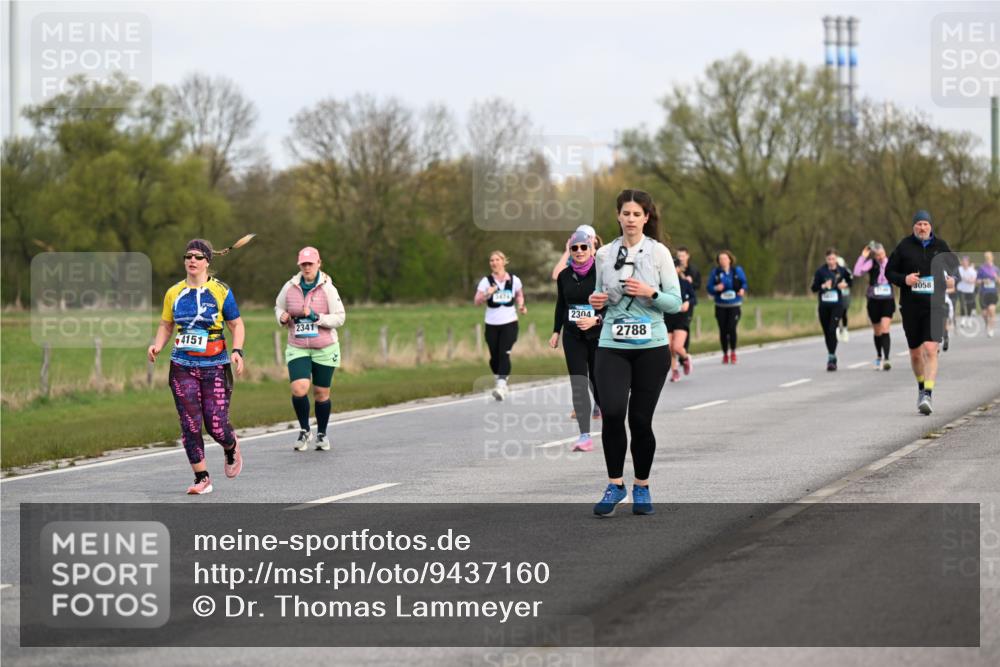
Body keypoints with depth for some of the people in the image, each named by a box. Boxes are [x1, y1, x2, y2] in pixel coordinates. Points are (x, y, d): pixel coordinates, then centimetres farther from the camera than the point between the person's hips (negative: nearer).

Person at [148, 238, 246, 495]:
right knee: (190, 425, -4)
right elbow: (165, 325, 15)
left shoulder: (220, 291, -2)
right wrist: (157, 346, -4)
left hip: (215, 367, -3)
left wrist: (237, 351, -13)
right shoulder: (174, 293, 7)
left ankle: (231, 448, 30)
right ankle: (202, 478, 5)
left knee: (216, 425, -6)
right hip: (182, 367, 3)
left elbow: (236, 324, 3)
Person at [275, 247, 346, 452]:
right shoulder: (290, 287, 0)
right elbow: (279, 307, 18)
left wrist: (316, 317, -21)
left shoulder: (327, 289, -7)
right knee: (299, 388, -19)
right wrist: (282, 318, -5)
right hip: (297, 349, 1)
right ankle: (304, 431, 3)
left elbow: (340, 318, -8)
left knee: (321, 393, 7)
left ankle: (321, 434, 29)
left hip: (325, 349, -1)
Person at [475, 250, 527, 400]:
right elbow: (477, 302, -8)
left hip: (509, 323, -1)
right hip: (492, 325, 1)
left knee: (504, 354, -16)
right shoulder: (486, 281, -2)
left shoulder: (514, 280, 1)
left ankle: (501, 385, -23)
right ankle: (499, 380, 30)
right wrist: (487, 294, -27)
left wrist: (521, 306, 1)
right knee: (494, 357, 6)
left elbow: (519, 295, 20)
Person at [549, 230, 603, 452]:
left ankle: (601, 404, 40)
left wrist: (596, 320, -23)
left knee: (597, 380, 2)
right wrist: (556, 332, 16)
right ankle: (584, 436, -9)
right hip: (573, 336, 3)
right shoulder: (565, 275, 6)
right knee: (578, 384, -6)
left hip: (598, 335, -3)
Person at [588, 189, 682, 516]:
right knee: (612, 412, -17)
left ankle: (642, 487, 20)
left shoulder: (658, 252, -2)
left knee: (640, 419, 1)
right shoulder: (605, 254, 6)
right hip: (612, 346, 1)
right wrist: (596, 300, -4)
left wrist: (650, 293, -19)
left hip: (651, 346, -1)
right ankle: (615, 485, -2)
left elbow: (675, 302, -1)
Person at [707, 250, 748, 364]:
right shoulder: (715, 272, 2)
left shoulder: (737, 270, 2)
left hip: (734, 305, -1)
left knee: (732, 328, -13)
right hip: (721, 306, 1)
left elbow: (744, 283, 9)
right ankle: (725, 354, 19)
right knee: (723, 330, 1)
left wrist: (742, 290, -12)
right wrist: (716, 288, -18)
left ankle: (733, 352, 6)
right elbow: (709, 287, 3)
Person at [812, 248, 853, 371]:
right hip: (824, 305, 2)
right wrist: (823, 286, -17)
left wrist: (845, 285, -4)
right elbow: (813, 288, 1)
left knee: (832, 330, -17)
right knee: (826, 332, 9)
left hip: (837, 304, -2)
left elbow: (850, 281, 18)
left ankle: (831, 358, -17)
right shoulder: (820, 271, 0)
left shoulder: (842, 270, 1)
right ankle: (832, 356, 26)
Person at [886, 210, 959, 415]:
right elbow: (889, 271, 6)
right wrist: (904, 279, -14)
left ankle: (928, 395, -20)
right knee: (915, 353, 11)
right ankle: (921, 388, 35)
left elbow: (954, 270, 18)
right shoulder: (904, 246, 2)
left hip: (934, 307, -1)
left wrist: (952, 280, -5)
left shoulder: (941, 246, 6)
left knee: (930, 350, -16)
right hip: (910, 307, 1)